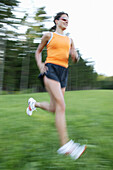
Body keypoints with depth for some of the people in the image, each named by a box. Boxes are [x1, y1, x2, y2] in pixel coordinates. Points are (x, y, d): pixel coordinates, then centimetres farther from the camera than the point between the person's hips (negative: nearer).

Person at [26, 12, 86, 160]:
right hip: (50, 70, -6)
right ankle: (65, 145, -19)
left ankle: (34, 103, 37)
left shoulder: (69, 40, 21)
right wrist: (40, 65, 1)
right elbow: (38, 51, 19)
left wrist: (75, 56, -3)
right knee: (61, 106, -21)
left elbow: (75, 60, 21)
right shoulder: (49, 35, 10)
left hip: (63, 73, 6)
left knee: (54, 108, 6)